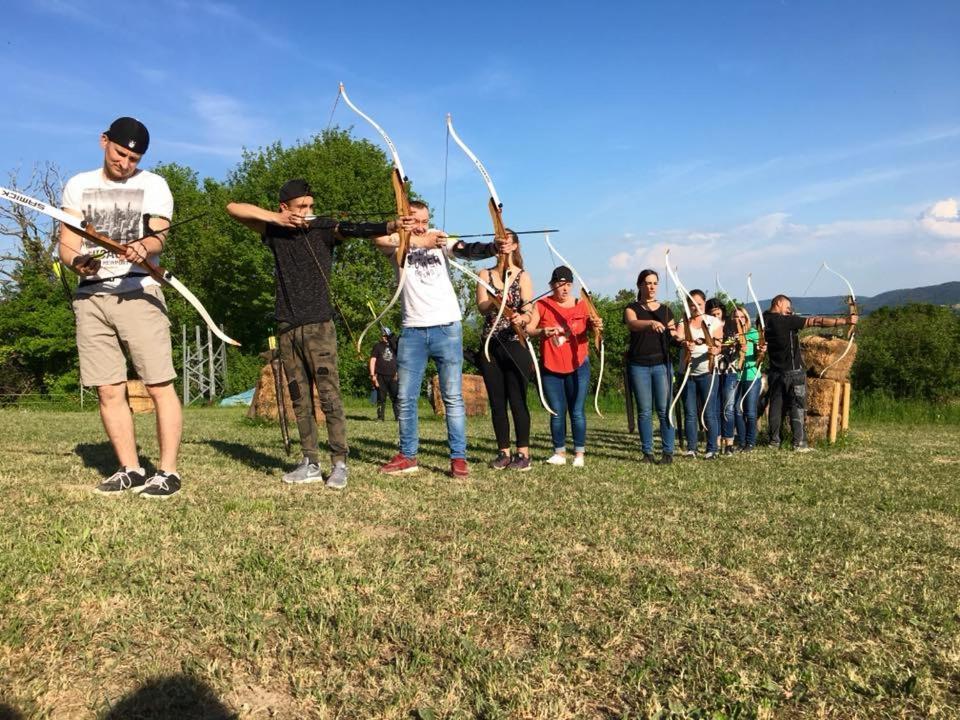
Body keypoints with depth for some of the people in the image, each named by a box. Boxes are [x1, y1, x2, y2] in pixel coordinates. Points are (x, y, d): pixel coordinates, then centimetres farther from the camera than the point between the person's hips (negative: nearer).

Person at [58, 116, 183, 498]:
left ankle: (168, 471, -4)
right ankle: (130, 470, 11)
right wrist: (77, 262, -12)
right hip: (91, 296, 3)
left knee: (159, 385, -8)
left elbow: (159, 235, -7)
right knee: (109, 391, 2)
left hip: (138, 292, -3)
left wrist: (143, 247, -30)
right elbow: (66, 243, 11)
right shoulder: (78, 186, 15)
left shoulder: (154, 185, 7)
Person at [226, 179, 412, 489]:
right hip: (287, 327, 4)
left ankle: (339, 463, -4)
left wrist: (392, 225, -35)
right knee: (299, 399, 7)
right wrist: (276, 219, -4)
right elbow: (234, 208, 10)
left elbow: (354, 229, -17)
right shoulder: (274, 230, 10)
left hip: (318, 324, -4)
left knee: (329, 394, -8)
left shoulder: (323, 228, 0)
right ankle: (311, 463, 14)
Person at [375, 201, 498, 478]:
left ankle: (458, 457, 5)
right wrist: (423, 241, -30)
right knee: (405, 398, 6)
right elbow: (380, 239, -17)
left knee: (453, 397, 0)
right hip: (413, 331, 1)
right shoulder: (396, 243, 6)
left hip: (447, 328, -1)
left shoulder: (440, 240, 7)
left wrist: (494, 247, -32)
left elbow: (467, 250, -11)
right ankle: (407, 456, 18)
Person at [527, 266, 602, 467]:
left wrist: (596, 326, -30)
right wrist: (542, 331, -26)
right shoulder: (542, 305, 2)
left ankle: (579, 453, 8)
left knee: (577, 411, 0)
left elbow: (591, 327, -7)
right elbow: (528, 328, -6)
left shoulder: (581, 305, 4)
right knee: (557, 412, 6)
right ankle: (559, 452, 16)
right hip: (551, 367, 1)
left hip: (577, 366, 0)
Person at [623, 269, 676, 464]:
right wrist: (651, 323, -41)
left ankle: (668, 452, 3)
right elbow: (632, 324, -22)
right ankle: (647, 452, 8)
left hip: (661, 364, 2)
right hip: (638, 365, -1)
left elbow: (673, 335, 19)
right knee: (644, 411, 1)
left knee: (664, 409, -2)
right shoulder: (632, 308, 2)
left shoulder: (665, 310, 12)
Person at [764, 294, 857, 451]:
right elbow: (817, 322, -16)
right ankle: (799, 443, -1)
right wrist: (845, 321, -13)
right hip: (793, 372, -6)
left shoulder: (764, 320, 0)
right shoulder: (788, 321, -15)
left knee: (776, 406, 11)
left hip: (775, 372, 6)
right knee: (797, 407, 0)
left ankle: (774, 441, 14)